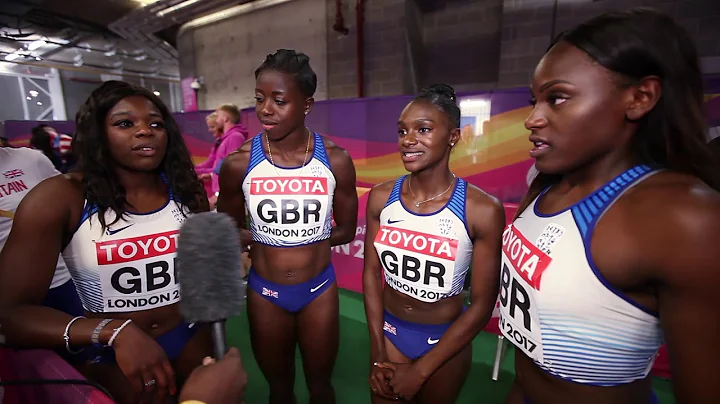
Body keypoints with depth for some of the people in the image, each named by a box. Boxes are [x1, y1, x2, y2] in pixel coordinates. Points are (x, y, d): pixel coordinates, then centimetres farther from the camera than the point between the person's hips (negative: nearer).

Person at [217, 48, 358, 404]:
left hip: (319, 289, 0)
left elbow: (345, 231, -5)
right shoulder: (238, 163, -13)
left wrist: (274, 237, -8)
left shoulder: (335, 160, -13)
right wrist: (268, 238, -13)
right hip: (265, 292, 0)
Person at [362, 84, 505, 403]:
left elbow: (482, 305, -15)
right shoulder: (381, 198, -12)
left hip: (446, 340, -2)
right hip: (389, 330, 2)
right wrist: (377, 354, -3)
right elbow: (371, 273, -3)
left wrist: (419, 371, -11)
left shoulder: (483, 210, -22)